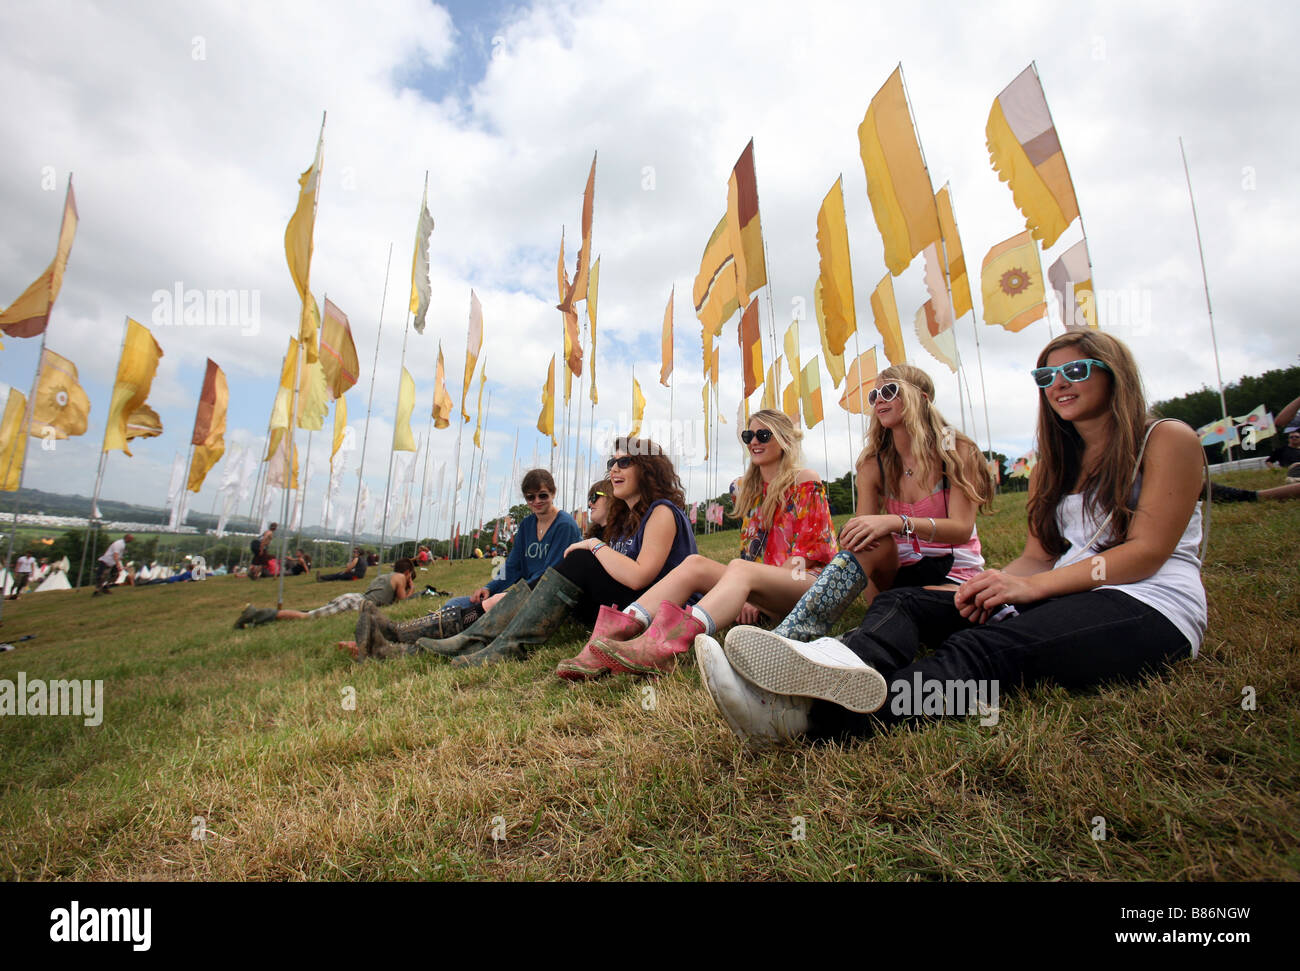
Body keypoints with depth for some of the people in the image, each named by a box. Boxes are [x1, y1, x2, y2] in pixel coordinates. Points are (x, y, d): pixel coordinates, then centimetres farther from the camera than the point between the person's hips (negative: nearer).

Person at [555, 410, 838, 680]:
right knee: (695, 563, -20)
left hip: (810, 582, -6)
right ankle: (612, 634, -40)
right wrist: (746, 596, -3)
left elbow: (811, 548, -8)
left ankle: (660, 647, -63)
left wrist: (753, 585, -15)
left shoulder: (806, 482, 0)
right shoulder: (749, 490, 18)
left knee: (741, 568, -37)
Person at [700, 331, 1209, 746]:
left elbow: (1148, 551, -8)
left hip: (1149, 608, -5)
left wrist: (1031, 585, -20)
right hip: (1068, 599, 6)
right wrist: (998, 582, -12)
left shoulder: (1167, 440, 4)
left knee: (986, 648, -37)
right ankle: (842, 669, -52)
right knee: (902, 602, -18)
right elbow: (1039, 556, 12)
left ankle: (816, 716, -59)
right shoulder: (1056, 465, 23)